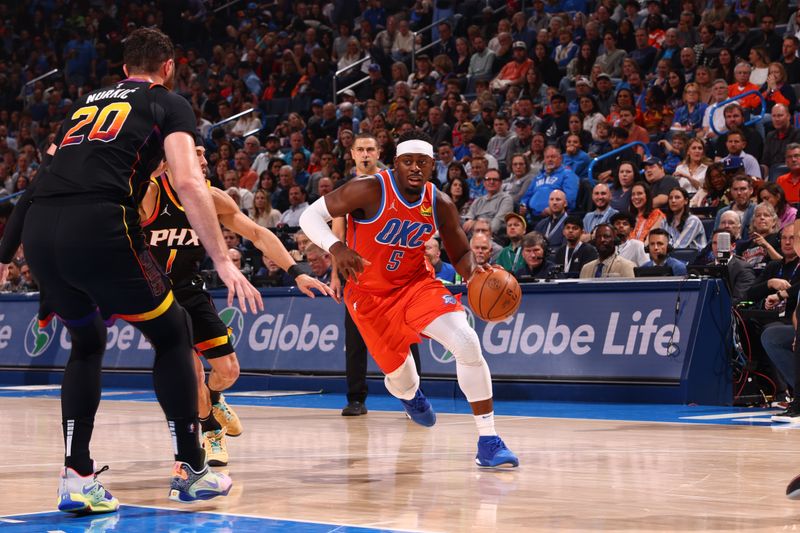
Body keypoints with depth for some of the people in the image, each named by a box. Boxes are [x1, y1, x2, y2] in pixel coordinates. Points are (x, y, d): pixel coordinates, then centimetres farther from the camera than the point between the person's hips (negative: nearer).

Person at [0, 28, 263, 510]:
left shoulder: (87, 102, 31)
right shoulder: (169, 104, 14)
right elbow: (188, 183, -2)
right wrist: (224, 262, -4)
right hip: (97, 226, -5)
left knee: (88, 343, 26)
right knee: (173, 333, 15)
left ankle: (77, 478, 15)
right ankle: (190, 470, 16)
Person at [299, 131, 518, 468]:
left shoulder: (440, 205, -8)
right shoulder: (369, 191, -20)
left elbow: (460, 255, 4)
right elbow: (310, 216, -17)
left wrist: (472, 271, -21)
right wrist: (336, 247, -37)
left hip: (417, 283, 2)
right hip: (370, 295, -2)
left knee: (467, 343, -22)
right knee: (400, 379, 5)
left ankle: (488, 440, -15)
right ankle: (410, 394, 49)